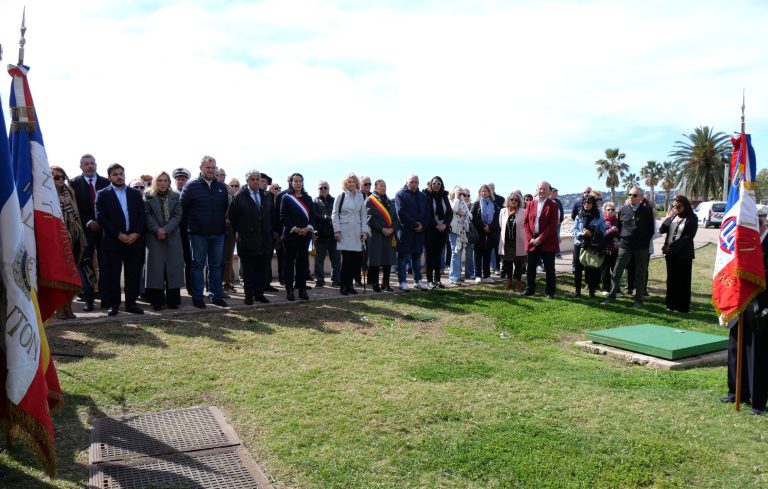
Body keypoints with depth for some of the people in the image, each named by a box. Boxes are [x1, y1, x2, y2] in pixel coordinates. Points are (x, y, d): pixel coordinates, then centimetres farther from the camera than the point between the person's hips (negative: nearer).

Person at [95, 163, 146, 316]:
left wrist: (137, 233, -6)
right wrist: (118, 234, -12)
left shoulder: (135, 193, 13)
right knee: (112, 275, 1)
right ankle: (113, 304, 9)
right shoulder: (103, 194, 4)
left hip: (134, 240, 3)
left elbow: (142, 215, 9)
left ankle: (131, 303, 13)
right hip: (113, 241, -2)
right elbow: (101, 217, -5)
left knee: (133, 275, 4)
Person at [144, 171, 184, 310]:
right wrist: (157, 230, -14)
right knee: (156, 267, -4)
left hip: (172, 235, 1)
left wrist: (165, 230, -12)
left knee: (173, 267, -2)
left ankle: (173, 300, 3)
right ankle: (157, 301, 0)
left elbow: (177, 216, 0)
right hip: (154, 236, -1)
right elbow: (147, 215, -2)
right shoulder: (148, 196, 6)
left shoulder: (176, 196, 8)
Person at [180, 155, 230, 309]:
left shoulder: (222, 187, 9)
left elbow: (227, 208, 15)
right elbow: (182, 208, -3)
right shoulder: (191, 186, -3)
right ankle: (197, 297, 10)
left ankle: (216, 295, 19)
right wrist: (188, 225, -2)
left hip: (218, 233, 4)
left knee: (216, 265, 10)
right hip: (198, 234, -4)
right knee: (198, 265, 4)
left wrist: (224, 223, 4)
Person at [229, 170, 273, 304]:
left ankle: (259, 293, 15)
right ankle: (249, 295, 10)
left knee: (262, 269, 6)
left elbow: (271, 216, 19)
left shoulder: (266, 196, 11)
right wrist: (239, 231, 3)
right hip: (247, 240, -4)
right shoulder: (239, 196, -4)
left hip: (264, 240, 4)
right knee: (248, 270, 2)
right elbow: (232, 216, 0)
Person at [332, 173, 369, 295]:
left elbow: (363, 215, 12)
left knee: (355, 259, 2)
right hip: (344, 232, -4)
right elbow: (335, 214, 0)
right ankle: (344, 285, 4)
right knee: (346, 259, -6)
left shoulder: (360, 197, 11)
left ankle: (350, 284, 13)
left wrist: (364, 230, 5)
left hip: (356, 232, 4)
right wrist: (337, 230, -7)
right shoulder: (341, 196, 1)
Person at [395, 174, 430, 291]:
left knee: (417, 256, 11)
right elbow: (401, 212, -13)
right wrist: (414, 225, -14)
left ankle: (418, 280, 18)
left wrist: (422, 225, -7)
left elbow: (427, 212, 10)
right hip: (405, 230, -5)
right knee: (403, 256, -1)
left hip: (419, 230, 6)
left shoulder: (422, 196, 16)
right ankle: (402, 281, 3)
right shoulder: (400, 194, -3)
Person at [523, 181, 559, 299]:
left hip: (547, 242, -4)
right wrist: (530, 238, -6)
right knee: (531, 267, 9)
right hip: (532, 242, 4)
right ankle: (530, 289, 22)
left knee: (549, 269, 4)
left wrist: (541, 238, -16)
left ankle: (550, 292, 12)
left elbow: (553, 225, -10)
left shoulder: (553, 206, -2)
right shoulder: (531, 205, 10)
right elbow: (526, 222, 6)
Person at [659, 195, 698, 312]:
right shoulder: (672, 216, 10)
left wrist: (673, 246, -16)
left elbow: (689, 236, -13)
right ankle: (671, 304, 18)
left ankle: (682, 306, 6)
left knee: (683, 280, 0)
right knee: (671, 279, 10)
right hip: (670, 253, 5)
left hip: (683, 254, -5)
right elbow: (662, 230, 2)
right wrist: (668, 218, -8)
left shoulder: (691, 218, -5)